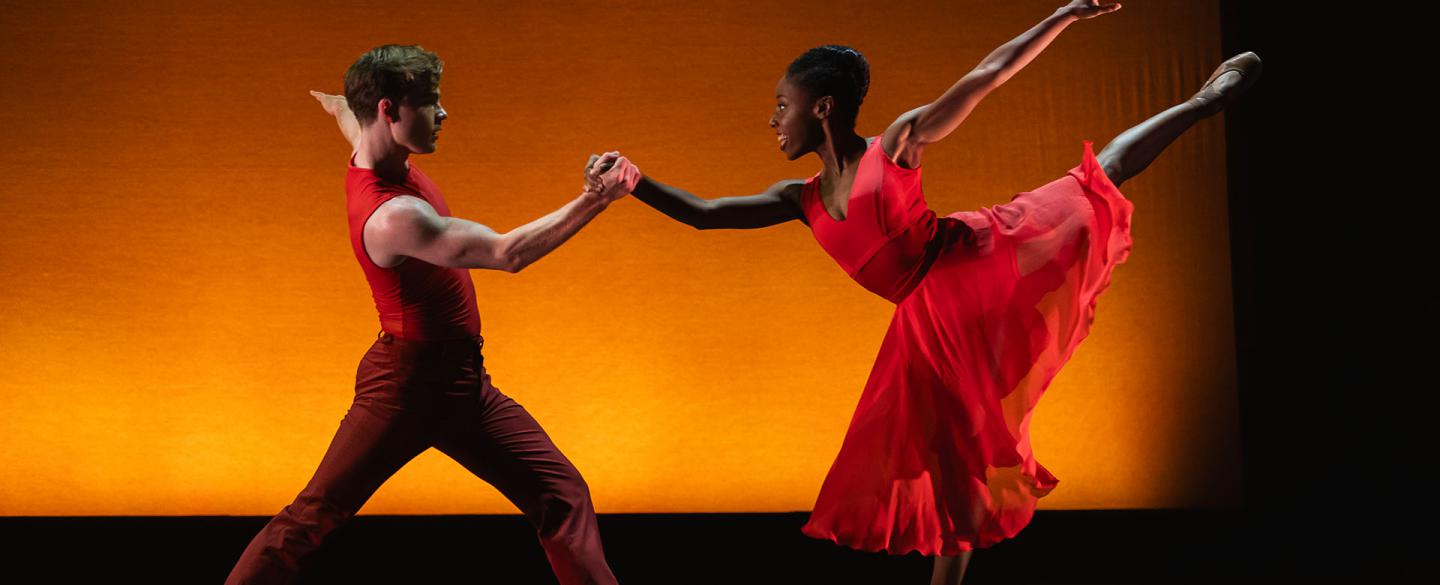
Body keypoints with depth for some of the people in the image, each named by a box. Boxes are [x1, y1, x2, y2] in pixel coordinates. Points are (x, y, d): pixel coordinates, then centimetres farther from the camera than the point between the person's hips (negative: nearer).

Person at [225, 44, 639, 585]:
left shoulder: (377, 152, 2)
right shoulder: (392, 215, -28)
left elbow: (351, 117, 29)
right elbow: (508, 254, -31)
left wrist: (339, 104, 53)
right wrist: (594, 200, -32)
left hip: (460, 381, 9)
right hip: (409, 383, -9)